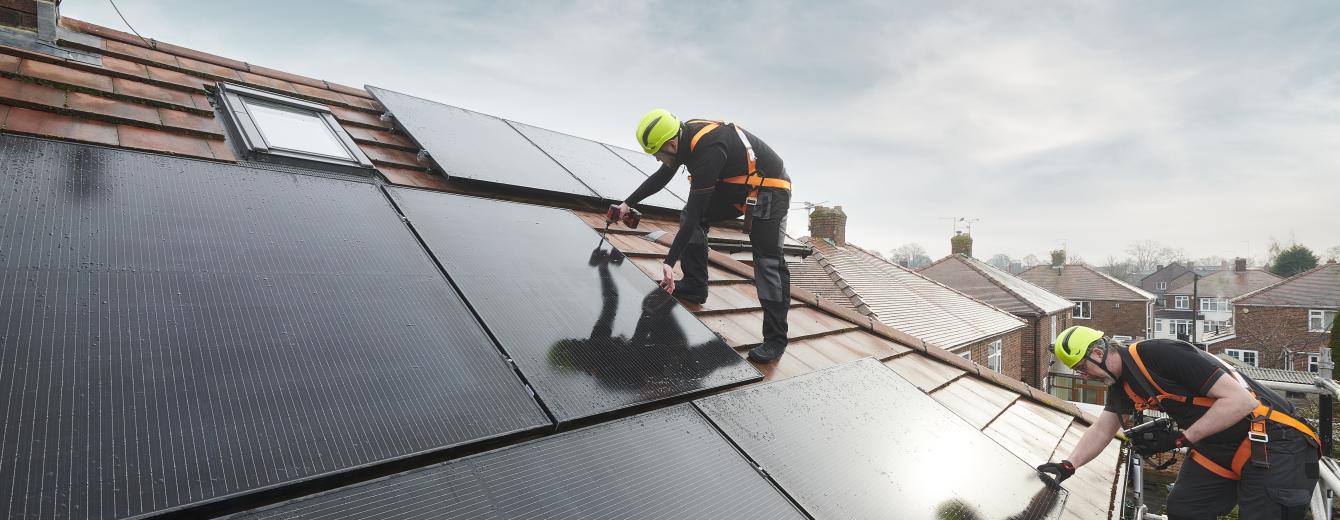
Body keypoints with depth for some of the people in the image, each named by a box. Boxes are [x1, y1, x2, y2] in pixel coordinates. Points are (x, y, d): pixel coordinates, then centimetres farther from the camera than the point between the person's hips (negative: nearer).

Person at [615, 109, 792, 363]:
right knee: (689, 214, 4)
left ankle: (775, 339, -6)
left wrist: (669, 262, -29)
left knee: (768, 263, -13)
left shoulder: (708, 151, -32)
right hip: (736, 185, 9)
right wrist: (628, 203, 20)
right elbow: (661, 177, 15)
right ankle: (694, 286, 12)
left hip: (769, 190, -9)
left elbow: (694, 214, -31)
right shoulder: (685, 135, -4)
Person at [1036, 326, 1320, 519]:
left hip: (1273, 444, -8)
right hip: (1218, 449, 9)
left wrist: (1178, 439, -24)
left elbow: (1239, 400, -26)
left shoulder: (1160, 354, -26)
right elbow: (1101, 430, 7)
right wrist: (1067, 466, -6)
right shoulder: (1121, 384, 3)